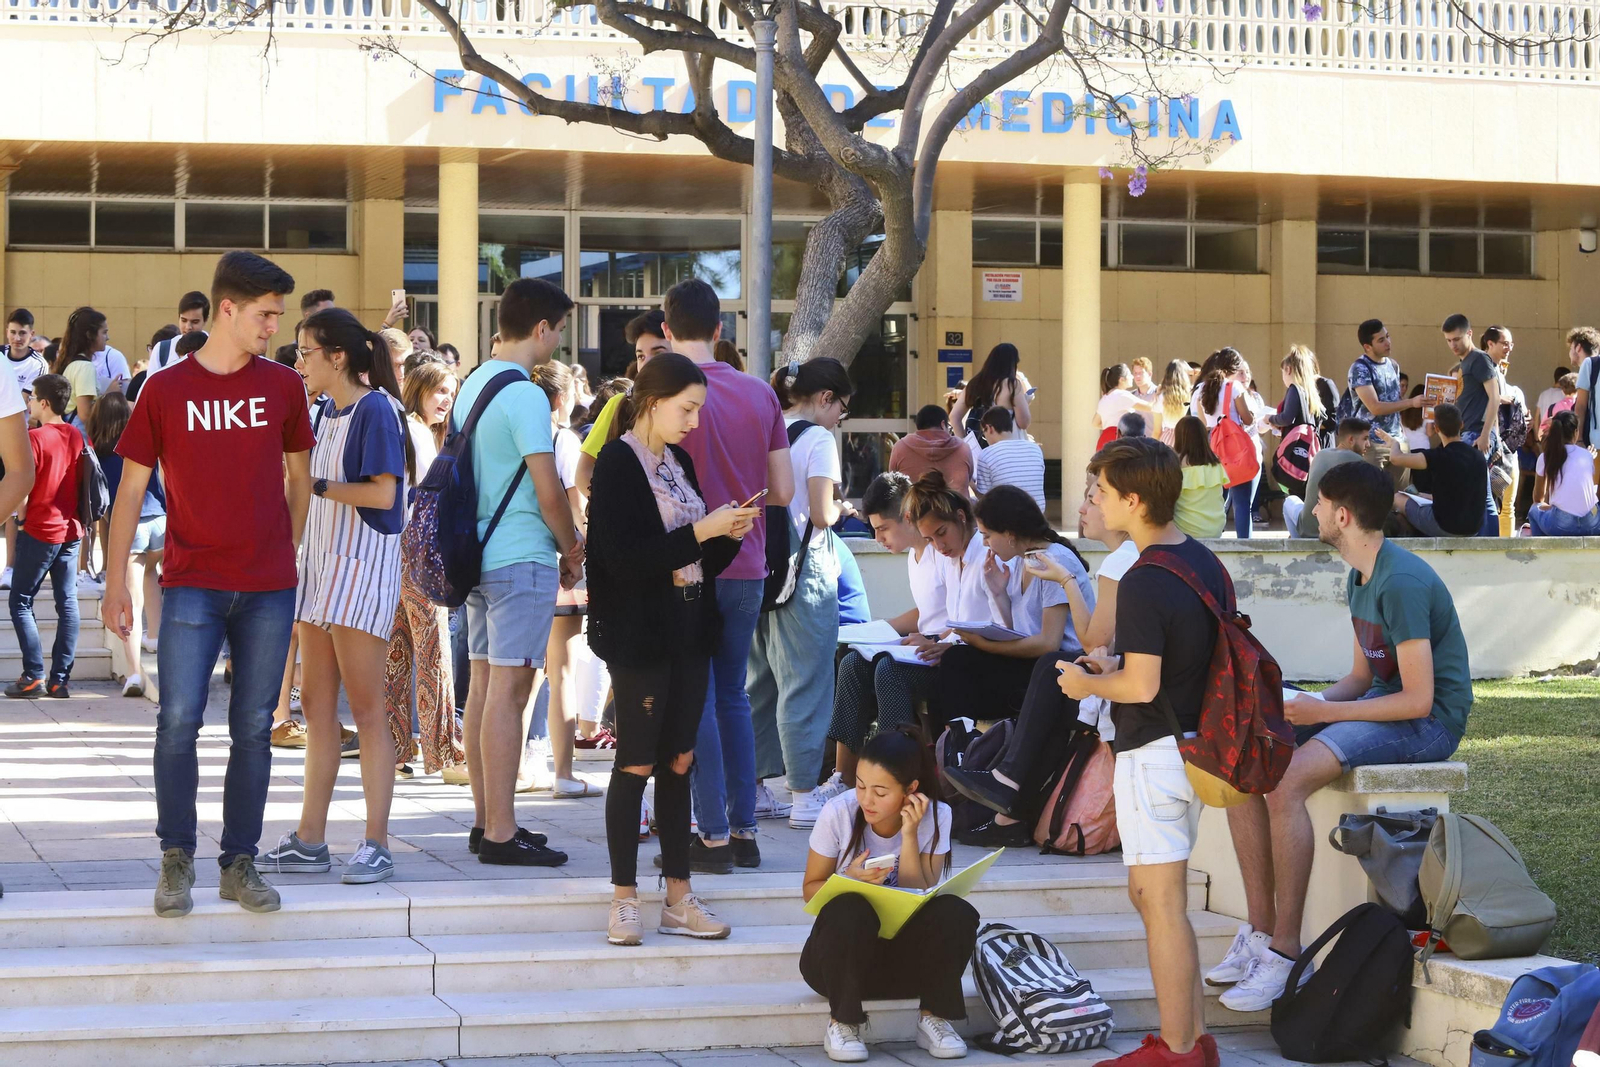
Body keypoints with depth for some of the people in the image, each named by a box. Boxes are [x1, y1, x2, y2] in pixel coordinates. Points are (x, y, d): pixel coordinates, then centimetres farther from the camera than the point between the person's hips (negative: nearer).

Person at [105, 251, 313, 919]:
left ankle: (240, 863, 14)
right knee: (179, 719, -10)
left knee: (253, 729, 4)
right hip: (192, 583, -2)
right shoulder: (165, 390, 0)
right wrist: (115, 582, 0)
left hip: (269, 588, 2)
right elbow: (132, 489, 3)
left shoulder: (283, 387, 6)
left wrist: (292, 556, 12)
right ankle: (176, 858, 6)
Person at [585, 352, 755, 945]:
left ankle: (679, 899, 15)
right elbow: (624, 558, -21)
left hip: (688, 633, 7)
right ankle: (624, 901, 6)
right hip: (640, 638, -7)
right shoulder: (617, 465, -11)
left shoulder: (678, 462, 13)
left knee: (679, 762, 10)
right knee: (636, 764, -2)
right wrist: (700, 532, -21)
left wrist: (729, 533, -1)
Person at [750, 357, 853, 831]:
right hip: (805, 573, -7)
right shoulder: (818, 440, -10)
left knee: (760, 681, 15)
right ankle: (804, 795, -2)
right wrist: (841, 509, 6)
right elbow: (821, 514, -16)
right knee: (805, 684, -3)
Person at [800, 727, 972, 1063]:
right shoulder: (838, 813, -14)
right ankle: (841, 1023, -15)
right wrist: (850, 881, -25)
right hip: (843, 954, -1)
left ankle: (934, 1017, -8)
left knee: (956, 913, -28)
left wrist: (909, 835, -24)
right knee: (849, 910, -36)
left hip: (906, 955, 1)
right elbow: (812, 889, -5)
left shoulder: (935, 817, -10)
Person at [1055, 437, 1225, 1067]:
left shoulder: (1143, 584, -20)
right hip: (1194, 746, 10)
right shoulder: (1205, 562, 9)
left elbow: (1142, 685, -24)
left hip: (1153, 752, -10)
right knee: (1149, 893, 18)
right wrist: (1116, 664, 15)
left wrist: (1087, 683, -6)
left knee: (1162, 905, -2)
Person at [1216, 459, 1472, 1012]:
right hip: (1382, 706, 10)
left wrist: (1325, 712, -19)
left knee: (1285, 782, -30)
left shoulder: (1402, 583, -20)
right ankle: (1259, 933, -2)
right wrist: (1308, 703, 0)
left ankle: (1285, 953, -24)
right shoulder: (1360, 578, 12)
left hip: (1429, 722, -10)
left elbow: (1419, 698, -23)